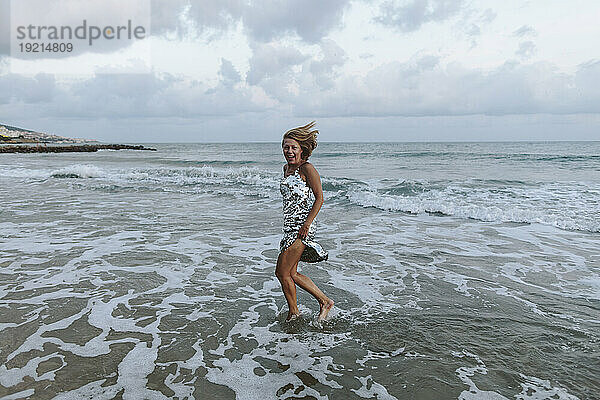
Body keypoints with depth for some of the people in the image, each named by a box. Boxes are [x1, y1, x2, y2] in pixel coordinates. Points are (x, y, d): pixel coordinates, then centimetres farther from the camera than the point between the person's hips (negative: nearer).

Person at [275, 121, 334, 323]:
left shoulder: (307, 168, -11)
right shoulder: (286, 168, 14)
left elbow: (319, 198, -12)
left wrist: (307, 223, -18)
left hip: (301, 227, -9)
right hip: (289, 226, 9)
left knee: (282, 272, -3)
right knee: (291, 273, 11)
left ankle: (293, 312, 18)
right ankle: (324, 301, 24)